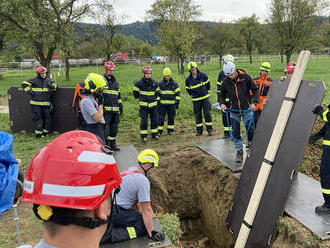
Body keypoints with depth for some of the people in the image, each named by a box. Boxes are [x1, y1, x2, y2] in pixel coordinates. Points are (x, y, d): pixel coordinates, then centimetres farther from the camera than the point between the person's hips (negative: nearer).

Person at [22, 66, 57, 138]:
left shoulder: (48, 80, 12)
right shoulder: (34, 80, -1)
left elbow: (55, 85, 23)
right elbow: (24, 84, 2)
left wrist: (53, 86, 0)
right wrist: (29, 90, -7)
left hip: (46, 104, 4)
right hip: (36, 104, -4)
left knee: (47, 118, 6)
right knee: (38, 118, -1)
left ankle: (45, 132, 22)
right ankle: (38, 133, 7)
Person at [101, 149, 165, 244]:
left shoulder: (130, 170, 14)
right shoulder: (143, 181, -15)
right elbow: (146, 210, -14)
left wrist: (141, 214, 31)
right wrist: (152, 233, -8)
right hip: (114, 213, -10)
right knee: (144, 226, -9)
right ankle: (108, 235, -18)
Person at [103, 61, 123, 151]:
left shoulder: (116, 82, 18)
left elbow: (119, 95, 24)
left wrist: (120, 106, 18)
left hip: (115, 109, 7)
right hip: (106, 109, -6)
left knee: (114, 128, 11)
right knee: (105, 128, -6)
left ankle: (112, 144, 21)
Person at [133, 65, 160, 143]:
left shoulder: (154, 83, 5)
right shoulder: (139, 83, -6)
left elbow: (157, 92, 20)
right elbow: (135, 93, 3)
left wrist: (154, 98, 11)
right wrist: (141, 97, 5)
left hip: (153, 104, 4)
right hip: (143, 105, -3)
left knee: (155, 120, 8)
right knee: (144, 121, -4)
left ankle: (154, 134, 22)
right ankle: (143, 136, 4)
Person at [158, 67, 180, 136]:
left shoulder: (174, 84, 3)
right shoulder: (160, 83, 3)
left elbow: (177, 94, 5)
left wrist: (177, 103, -1)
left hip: (171, 104, 0)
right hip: (162, 104, 0)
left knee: (171, 118, 6)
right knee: (161, 118, -1)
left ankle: (170, 130, 18)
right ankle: (159, 131, 7)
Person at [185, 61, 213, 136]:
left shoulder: (203, 75, -5)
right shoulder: (188, 79, -4)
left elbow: (208, 84, 11)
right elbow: (188, 89, 13)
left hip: (205, 98, -1)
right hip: (196, 100, 1)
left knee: (207, 113, -5)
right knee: (197, 115, 5)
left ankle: (210, 129, 4)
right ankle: (199, 130, 15)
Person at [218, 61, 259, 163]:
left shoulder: (245, 77, -11)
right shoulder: (225, 82, -7)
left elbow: (255, 90, -2)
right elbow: (221, 95, 8)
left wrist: (254, 103, -14)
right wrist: (222, 104, -12)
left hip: (247, 109, -1)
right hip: (234, 110, 1)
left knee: (250, 130, 6)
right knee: (235, 132, 1)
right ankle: (239, 151, 12)